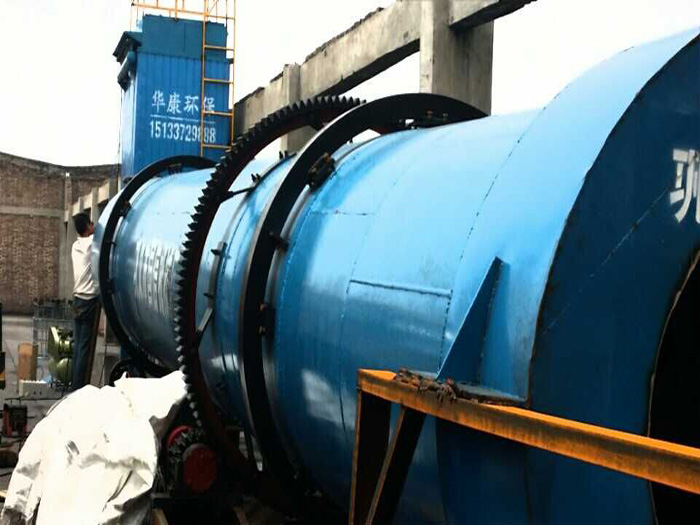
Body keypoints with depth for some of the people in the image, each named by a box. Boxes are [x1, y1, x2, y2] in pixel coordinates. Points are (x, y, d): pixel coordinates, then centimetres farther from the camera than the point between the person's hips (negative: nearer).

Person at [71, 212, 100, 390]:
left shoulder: (76, 245, 11)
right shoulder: (92, 242, -8)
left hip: (78, 299, 7)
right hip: (90, 300, -7)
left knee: (78, 345, 9)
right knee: (85, 346, -5)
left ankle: (75, 384, 11)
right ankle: (79, 387, -4)